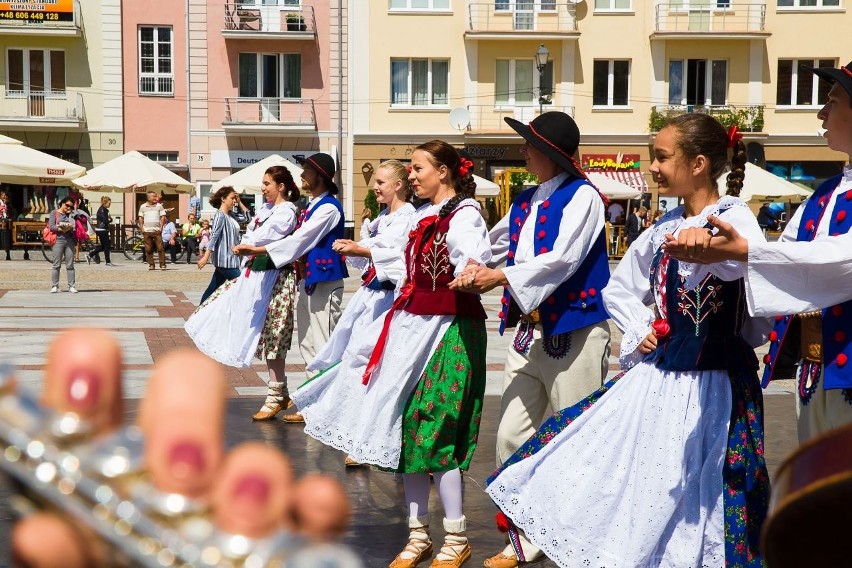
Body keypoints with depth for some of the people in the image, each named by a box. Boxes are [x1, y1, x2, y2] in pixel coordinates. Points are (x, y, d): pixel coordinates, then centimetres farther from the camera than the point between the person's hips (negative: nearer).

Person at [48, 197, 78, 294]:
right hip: (58, 240, -3)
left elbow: (75, 227, 9)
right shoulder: (54, 213, 5)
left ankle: (72, 286, 4)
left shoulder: (71, 215, 17)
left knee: (70, 265, 3)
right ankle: (55, 286, 1)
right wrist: (62, 229, -14)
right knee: (56, 265, -1)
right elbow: (51, 227, -7)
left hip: (70, 241, 3)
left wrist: (70, 228, -12)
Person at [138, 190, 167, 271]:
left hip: (157, 231, -1)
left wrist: (161, 228, -4)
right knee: (148, 249, 2)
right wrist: (141, 228, 1)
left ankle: (162, 265, -5)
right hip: (146, 231, 1)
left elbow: (163, 217, 5)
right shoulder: (143, 207, 9)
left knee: (160, 248, -7)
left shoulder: (159, 206, 6)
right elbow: (140, 218, 11)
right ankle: (151, 264, 10)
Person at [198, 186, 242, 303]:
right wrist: (206, 256, -25)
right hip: (225, 260, -9)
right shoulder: (220, 215, -12)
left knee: (213, 288, 11)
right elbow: (213, 236, -21)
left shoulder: (230, 216, 14)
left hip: (230, 259, 9)